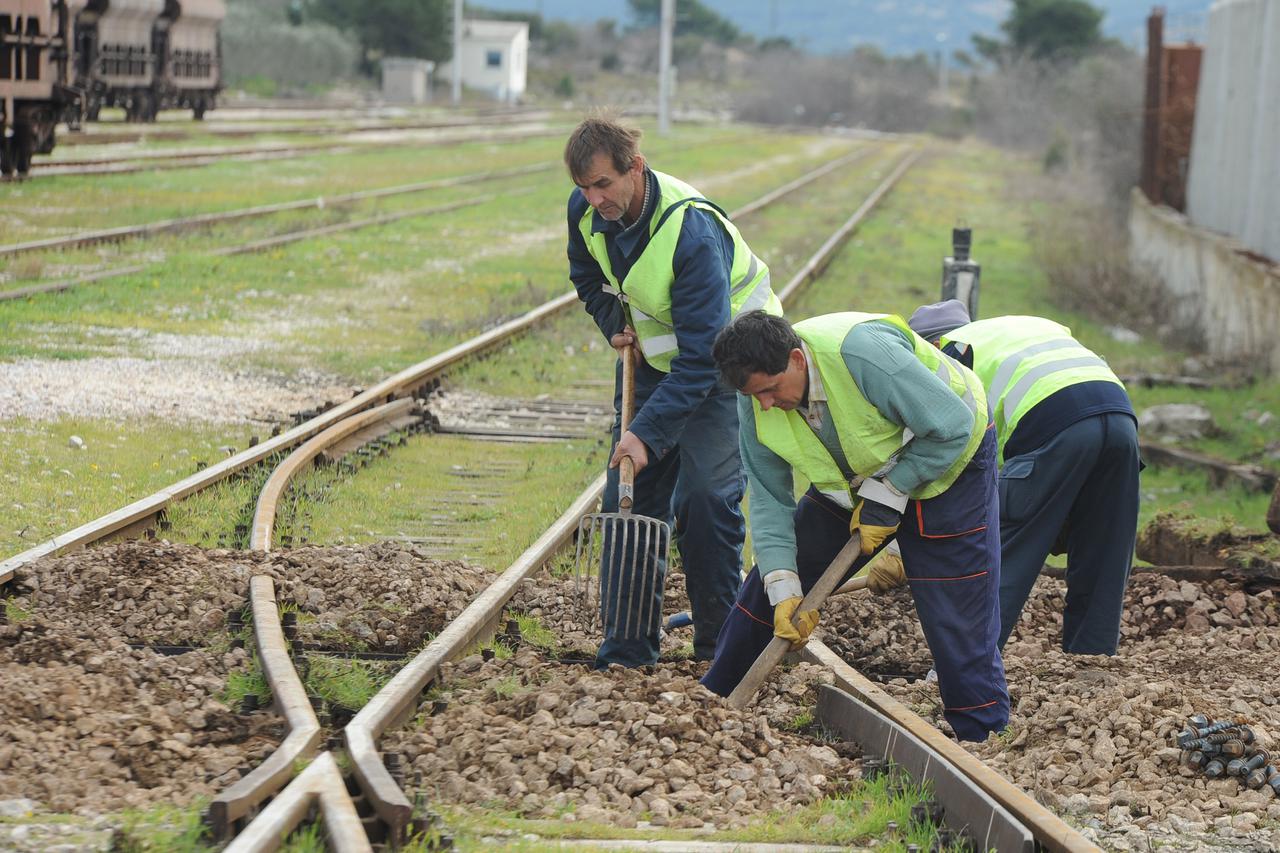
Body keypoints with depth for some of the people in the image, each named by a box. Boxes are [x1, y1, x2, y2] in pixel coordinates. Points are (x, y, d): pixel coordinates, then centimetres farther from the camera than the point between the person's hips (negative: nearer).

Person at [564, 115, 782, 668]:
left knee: (704, 498, -15)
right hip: (652, 357, 7)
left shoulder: (694, 233, -35)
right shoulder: (586, 211, -13)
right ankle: (627, 652, 7)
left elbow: (700, 355, -35)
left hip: (723, 362, -7)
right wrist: (614, 325, -2)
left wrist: (647, 431, -40)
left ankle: (718, 645, -1)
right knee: (630, 495, 1)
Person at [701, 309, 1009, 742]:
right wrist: (783, 590, -21)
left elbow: (951, 426, -30)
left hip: (946, 461, -6)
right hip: (854, 479, 6)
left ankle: (984, 738, 0)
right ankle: (714, 697, 14)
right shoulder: (756, 402, -18)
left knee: (959, 616, -12)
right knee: (768, 586, 2)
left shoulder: (864, 353, -38)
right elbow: (769, 499, -12)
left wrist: (886, 496, -24)